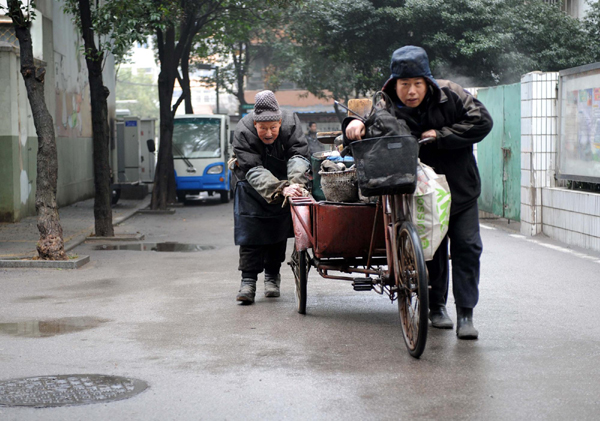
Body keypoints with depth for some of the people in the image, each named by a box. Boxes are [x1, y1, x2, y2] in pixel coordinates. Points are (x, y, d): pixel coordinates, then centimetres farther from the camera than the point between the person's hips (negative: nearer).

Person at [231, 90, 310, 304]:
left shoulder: (291, 123, -25)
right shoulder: (243, 132, -30)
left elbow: (298, 155, -31)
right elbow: (253, 170, -37)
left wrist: (295, 182, -53)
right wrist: (281, 189, -52)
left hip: (283, 184, 2)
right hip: (253, 187, -2)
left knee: (278, 229, 6)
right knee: (250, 229, -12)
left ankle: (272, 275, 20)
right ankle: (248, 280, -11)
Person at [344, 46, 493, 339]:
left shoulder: (450, 95, -10)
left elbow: (482, 122, -13)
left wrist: (440, 136, -19)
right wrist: (356, 125, -29)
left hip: (461, 190, 0)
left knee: (466, 246, -5)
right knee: (432, 250, 6)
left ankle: (465, 314, 1)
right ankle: (436, 306, 25)